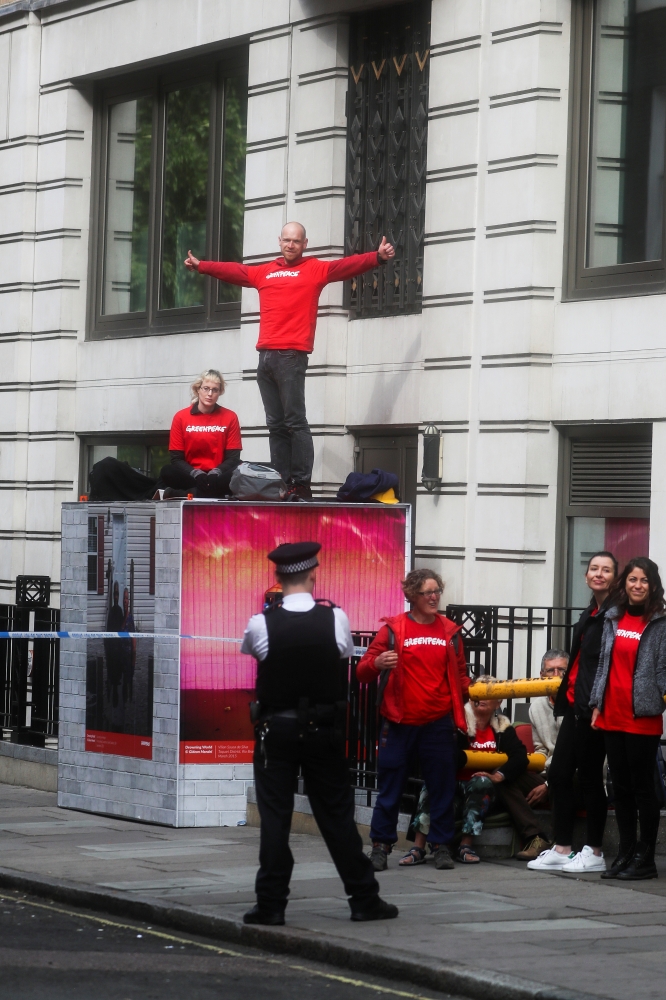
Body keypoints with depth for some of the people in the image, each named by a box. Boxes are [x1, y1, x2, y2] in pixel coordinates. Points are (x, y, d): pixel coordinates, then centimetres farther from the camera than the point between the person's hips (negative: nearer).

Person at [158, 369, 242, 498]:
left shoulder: (230, 417, 4)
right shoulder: (181, 417, 3)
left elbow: (233, 457, 1)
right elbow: (176, 458, 1)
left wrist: (216, 473, -20)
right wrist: (196, 474, -19)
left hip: (218, 476, 1)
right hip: (189, 476, -1)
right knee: (167, 473, -33)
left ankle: (180, 494, -37)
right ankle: (216, 492, -36)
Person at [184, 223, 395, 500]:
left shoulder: (315, 269, 5)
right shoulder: (263, 273, 21)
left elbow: (348, 265, -7)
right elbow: (233, 271, 33)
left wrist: (378, 257, -21)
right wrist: (201, 266, 41)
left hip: (292, 356, -6)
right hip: (266, 357, 6)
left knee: (295, 422, -10)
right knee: (276, 425, 6)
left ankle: (302, 485, -12)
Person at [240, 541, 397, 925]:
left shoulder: (261, 624, -12)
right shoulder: (337, 619, -9)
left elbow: (247, 651, 8)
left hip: (277, 731, -1)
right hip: (326, 731, 1)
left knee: (275, 817, 4)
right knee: (338, 816, 9)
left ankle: (271, 904, 2)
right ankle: (364, 899, 13)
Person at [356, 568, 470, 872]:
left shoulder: (449, 631, 10)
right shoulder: (393, 628, 0)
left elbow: (459, 673, 19)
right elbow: (363, 673, -1)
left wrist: (468, 690, -2)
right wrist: (377, 663, -23)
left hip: (438, 723, 2)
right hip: (399, 722, -2)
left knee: (442, 787, 4)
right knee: (390, 787, 2)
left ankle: (441, 846, 13)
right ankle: (380, 846, 9)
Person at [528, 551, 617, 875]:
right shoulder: (589, 614, 18)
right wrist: (565, 699, 18)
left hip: (594, 710, -9)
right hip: (574, 708, 9)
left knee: (589, 778, -2)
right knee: (558, 774, 8)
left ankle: (594, 853, 7)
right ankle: (561, 850, 14)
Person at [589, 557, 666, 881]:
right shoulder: (613, 619, 10)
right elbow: (604, 662, 13)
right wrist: (597, 704, 10)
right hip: (612, 716, 6)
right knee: (621, 786, 11)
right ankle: (626, 852, 18)